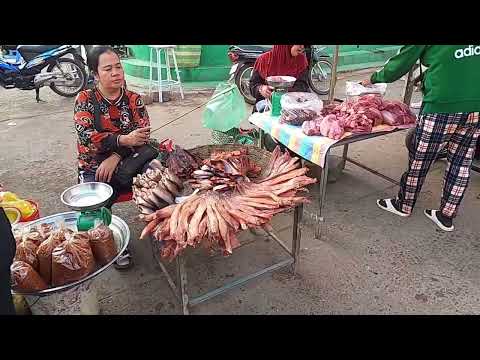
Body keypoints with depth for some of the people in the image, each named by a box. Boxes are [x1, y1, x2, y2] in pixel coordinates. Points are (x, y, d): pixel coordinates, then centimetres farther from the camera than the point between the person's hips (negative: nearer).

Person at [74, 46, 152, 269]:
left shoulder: (134, 99, 6)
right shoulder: (85, 99, 0)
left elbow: (144, 135, -7)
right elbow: (86, 136, -15)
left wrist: (115, 157, -21)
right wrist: (123, 140, -29)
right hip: (95, 167, -1)